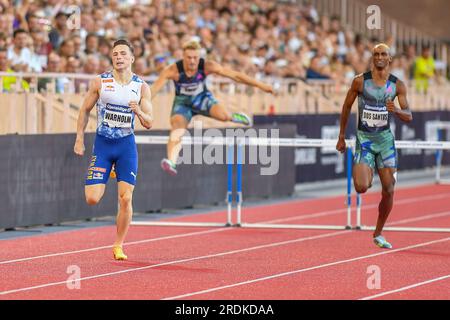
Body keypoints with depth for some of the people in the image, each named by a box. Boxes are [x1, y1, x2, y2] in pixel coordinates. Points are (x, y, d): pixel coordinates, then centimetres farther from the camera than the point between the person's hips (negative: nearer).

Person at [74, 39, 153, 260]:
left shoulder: (141, 87, 0)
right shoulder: (100, 82, -2)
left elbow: (148, 124, 1)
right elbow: (85, 110, 8)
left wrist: (139, 112, -21)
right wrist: (79, 139, 3)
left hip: (127, 145, 0)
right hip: (103, 143, 0)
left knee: (125, 199, -7)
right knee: (92, 199, -9)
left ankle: (118, 246, 9)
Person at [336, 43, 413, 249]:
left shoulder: (397, 85, -1)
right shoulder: (360, 81, -5)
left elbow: (409, 116, -1)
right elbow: (346, 108, 6)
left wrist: (396, 110, -24)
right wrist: (341, 137, 8)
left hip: (385, 139, 2)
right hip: (364, 138, -2)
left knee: (389, 191, -1)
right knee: (361, 187, -19)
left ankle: (378, 234, 17)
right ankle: (366, 174, 21)